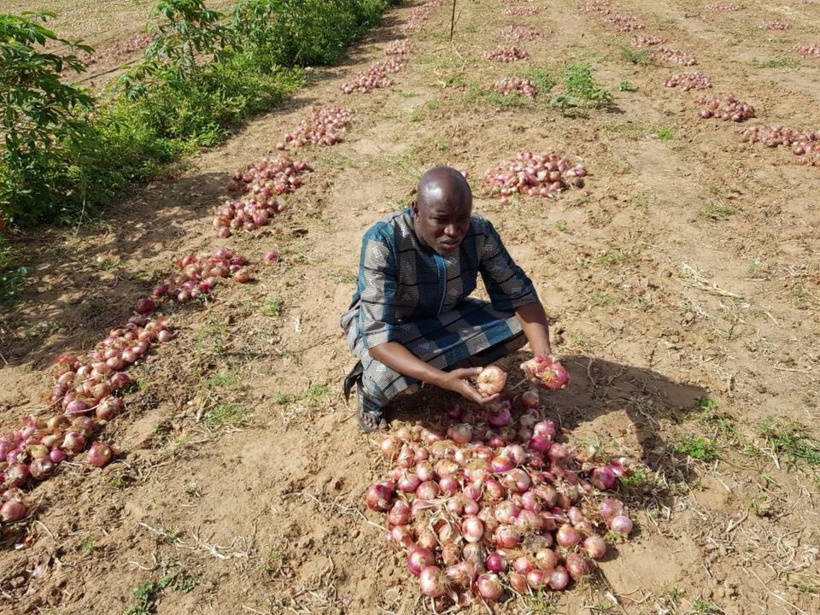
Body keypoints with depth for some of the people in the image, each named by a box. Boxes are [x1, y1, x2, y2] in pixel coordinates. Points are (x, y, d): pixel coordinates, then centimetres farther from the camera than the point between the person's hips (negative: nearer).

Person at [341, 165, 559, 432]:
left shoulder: (479, 232, -23)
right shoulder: (383, 242, -35)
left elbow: (518, 293, -14)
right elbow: (377, 333, -38)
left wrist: (544, 356, -31)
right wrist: (443, 380, -51)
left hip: (443, 316, 4)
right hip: (380, 320, -4)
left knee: (516, 326, -16)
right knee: (395, 375, -36)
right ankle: (368, 390, 1)